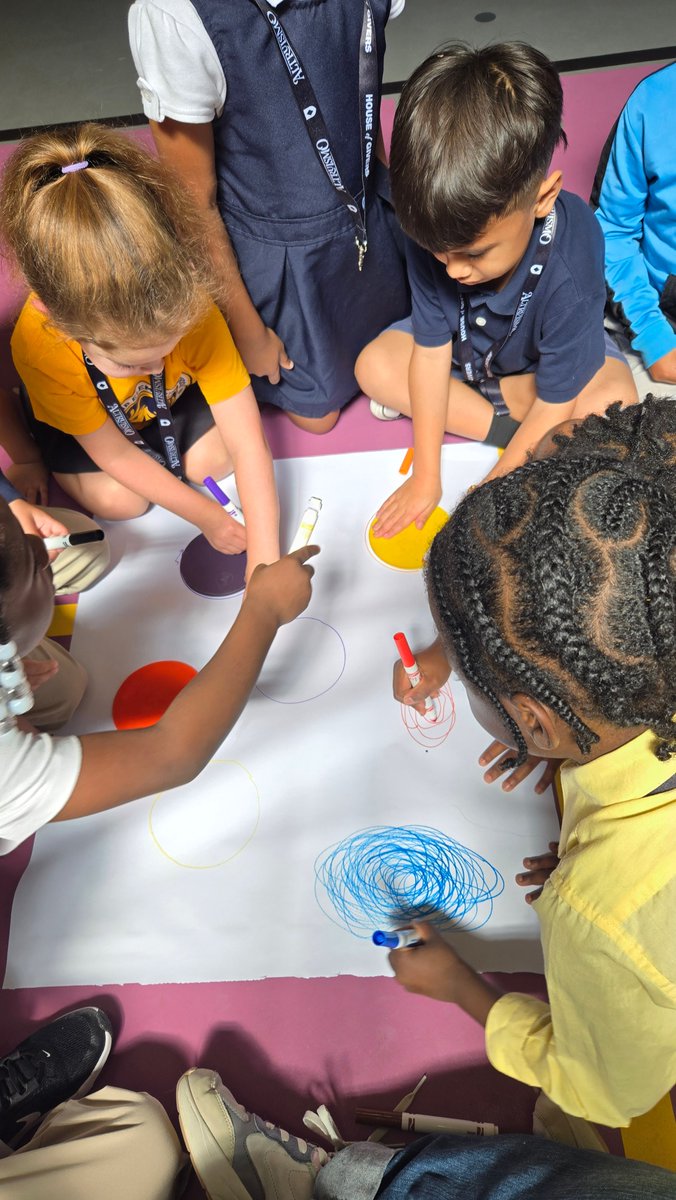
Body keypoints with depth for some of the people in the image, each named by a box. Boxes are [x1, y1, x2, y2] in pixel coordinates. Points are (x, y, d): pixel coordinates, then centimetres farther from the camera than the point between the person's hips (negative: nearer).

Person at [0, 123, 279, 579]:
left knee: (215, 459, -12)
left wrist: (265, 562, -44)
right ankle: (45, 462, 15)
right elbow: (116, 457, -29)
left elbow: (248, 446, -39)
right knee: (119, 500, -14)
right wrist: (207, 517, -26)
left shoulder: (190, 307, -41)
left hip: (172, 396, 2)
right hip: (82, 416, -1)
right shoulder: (39, 345, -41)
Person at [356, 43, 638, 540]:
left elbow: (553, 408, -32)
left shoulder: (569, 274, -39)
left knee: (615, 407, -31)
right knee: (375, 367, -18)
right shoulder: (434, 234, -28)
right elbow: (431, 353, -22)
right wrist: (425, 477, -20)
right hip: (462, 345, 4)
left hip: (544, 359, -3)